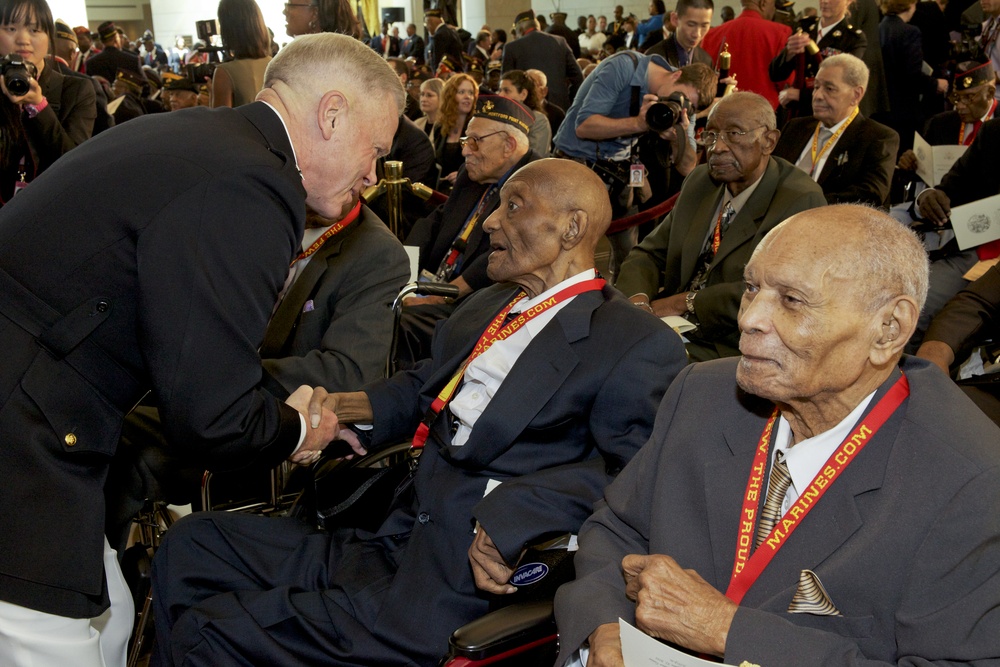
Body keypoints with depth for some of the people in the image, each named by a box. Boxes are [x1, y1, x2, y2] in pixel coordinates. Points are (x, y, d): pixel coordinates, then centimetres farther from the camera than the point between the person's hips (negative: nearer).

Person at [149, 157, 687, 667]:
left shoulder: (639, 345, -9)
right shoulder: (486, 306, 17)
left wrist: (508, 510, -29)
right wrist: (344, 407, 9)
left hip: (458, 594, -8)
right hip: (386, 547, 8)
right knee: (191, 543, 6)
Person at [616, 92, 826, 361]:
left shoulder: (802, 200, -9)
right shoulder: (699, 181, 14)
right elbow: (650, 255, 12)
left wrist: (686, 301, -15)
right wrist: (637, 301, -11)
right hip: (672, 331, 6)